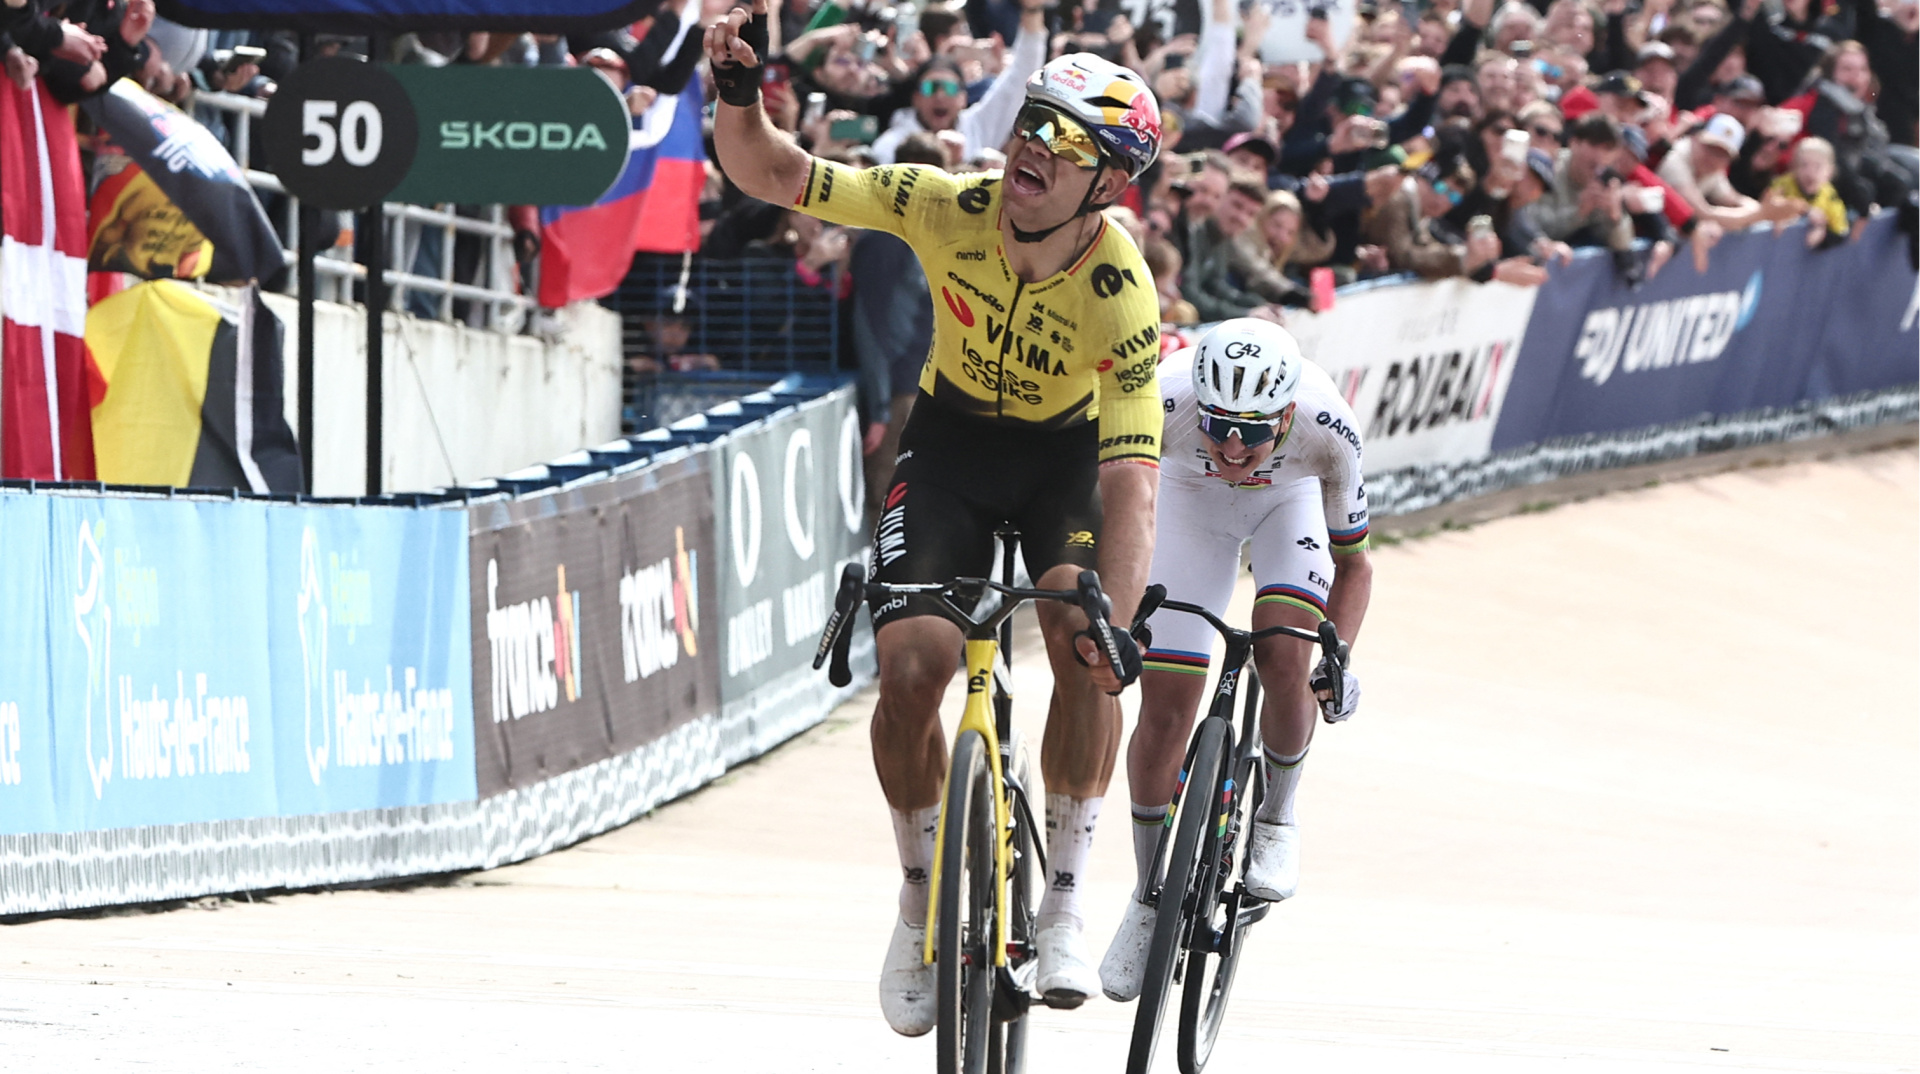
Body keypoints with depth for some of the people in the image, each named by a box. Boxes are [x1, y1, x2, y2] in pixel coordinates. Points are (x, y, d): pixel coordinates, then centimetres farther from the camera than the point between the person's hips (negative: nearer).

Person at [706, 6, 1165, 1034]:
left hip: (1065, 454, -2)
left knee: (1085, 651, -26)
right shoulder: (950, 208, -26)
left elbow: (1131, 479, -37)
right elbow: (770, 174, -20)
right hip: (950, 438, 2)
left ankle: (1063, 906, -12)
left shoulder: (1121, 294, -32)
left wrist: (1116, 621, -49)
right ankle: (922, 899, 8)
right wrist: (738, 94, -41)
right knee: (909, 667, -16)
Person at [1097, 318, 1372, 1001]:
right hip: (1192, 502, 0)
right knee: (1163, 711, -8)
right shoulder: (1166, 402, -40)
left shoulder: (1327, 429, -36)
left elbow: (1351, 563, -20)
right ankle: (1148, 899, 13)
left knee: (1282, 659, -26)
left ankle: (1275, 818, 3)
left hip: (1292, 501, 0)